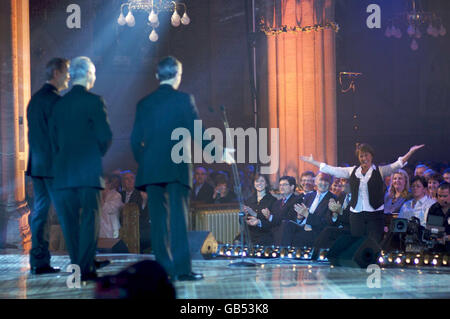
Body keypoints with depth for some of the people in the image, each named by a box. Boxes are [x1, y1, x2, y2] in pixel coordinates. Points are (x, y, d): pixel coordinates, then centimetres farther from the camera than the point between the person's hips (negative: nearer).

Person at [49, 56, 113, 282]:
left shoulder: (60, 104, 11)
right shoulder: (93, 101, -6)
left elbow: (53, 138, 12)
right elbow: (105, 135, -9)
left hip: (63, 171, 5)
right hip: (88, 170, -5)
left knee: (70, 221, 8)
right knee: (89, 219, -2)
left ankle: (77, 266, 10)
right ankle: (86, 269, -5)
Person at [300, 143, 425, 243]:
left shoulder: (380, 171, 2)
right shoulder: (352, 171, 10)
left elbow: (396, 165, -9)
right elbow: (331, 170, 13)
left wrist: (410, 152, -22)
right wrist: (312, 161, 14)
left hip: (375, 213, -3)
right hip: (356, 214, 3)